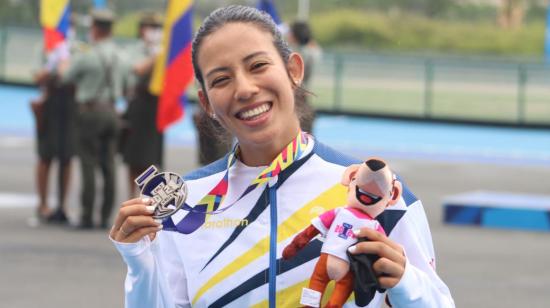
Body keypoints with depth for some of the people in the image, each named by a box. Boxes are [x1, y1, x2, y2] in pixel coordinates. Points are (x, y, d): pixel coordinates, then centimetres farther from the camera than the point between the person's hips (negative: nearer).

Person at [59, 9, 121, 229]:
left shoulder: (86, 56, -15)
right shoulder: (115, 54, 2)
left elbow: (65, 76, -1)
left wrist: (64, 66, 23)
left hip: (90, 110, -6)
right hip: (110, 110, 6)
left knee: (89, 165, -4)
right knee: (108, 166, 7)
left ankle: (87, 217, -6)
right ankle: (106, 216, 9)